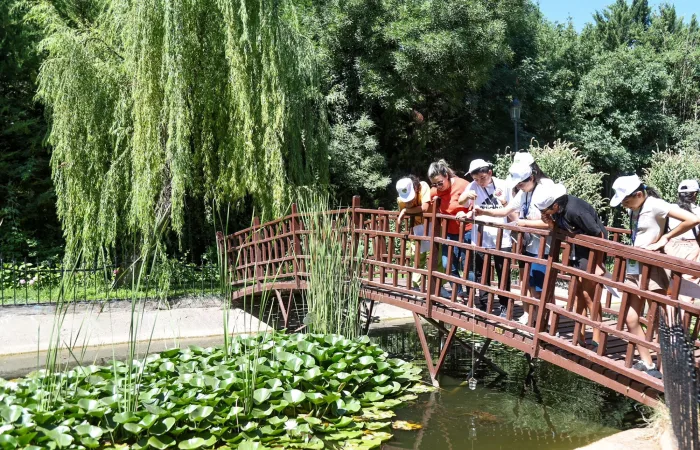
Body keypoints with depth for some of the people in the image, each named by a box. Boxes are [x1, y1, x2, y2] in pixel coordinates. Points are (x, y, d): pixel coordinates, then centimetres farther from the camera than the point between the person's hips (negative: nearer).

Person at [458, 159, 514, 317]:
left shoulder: (503, 185, -3)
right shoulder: (473, 186, -1)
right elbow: (461, 202, -12)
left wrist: (505, 203, -19)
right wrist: (467, 195, -34)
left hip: (501, 238, -1)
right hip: (481, 239, 1)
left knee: (503, 274, 7)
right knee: (482, 274, 9)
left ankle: (504, 306, 19)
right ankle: (484, 305, 21)